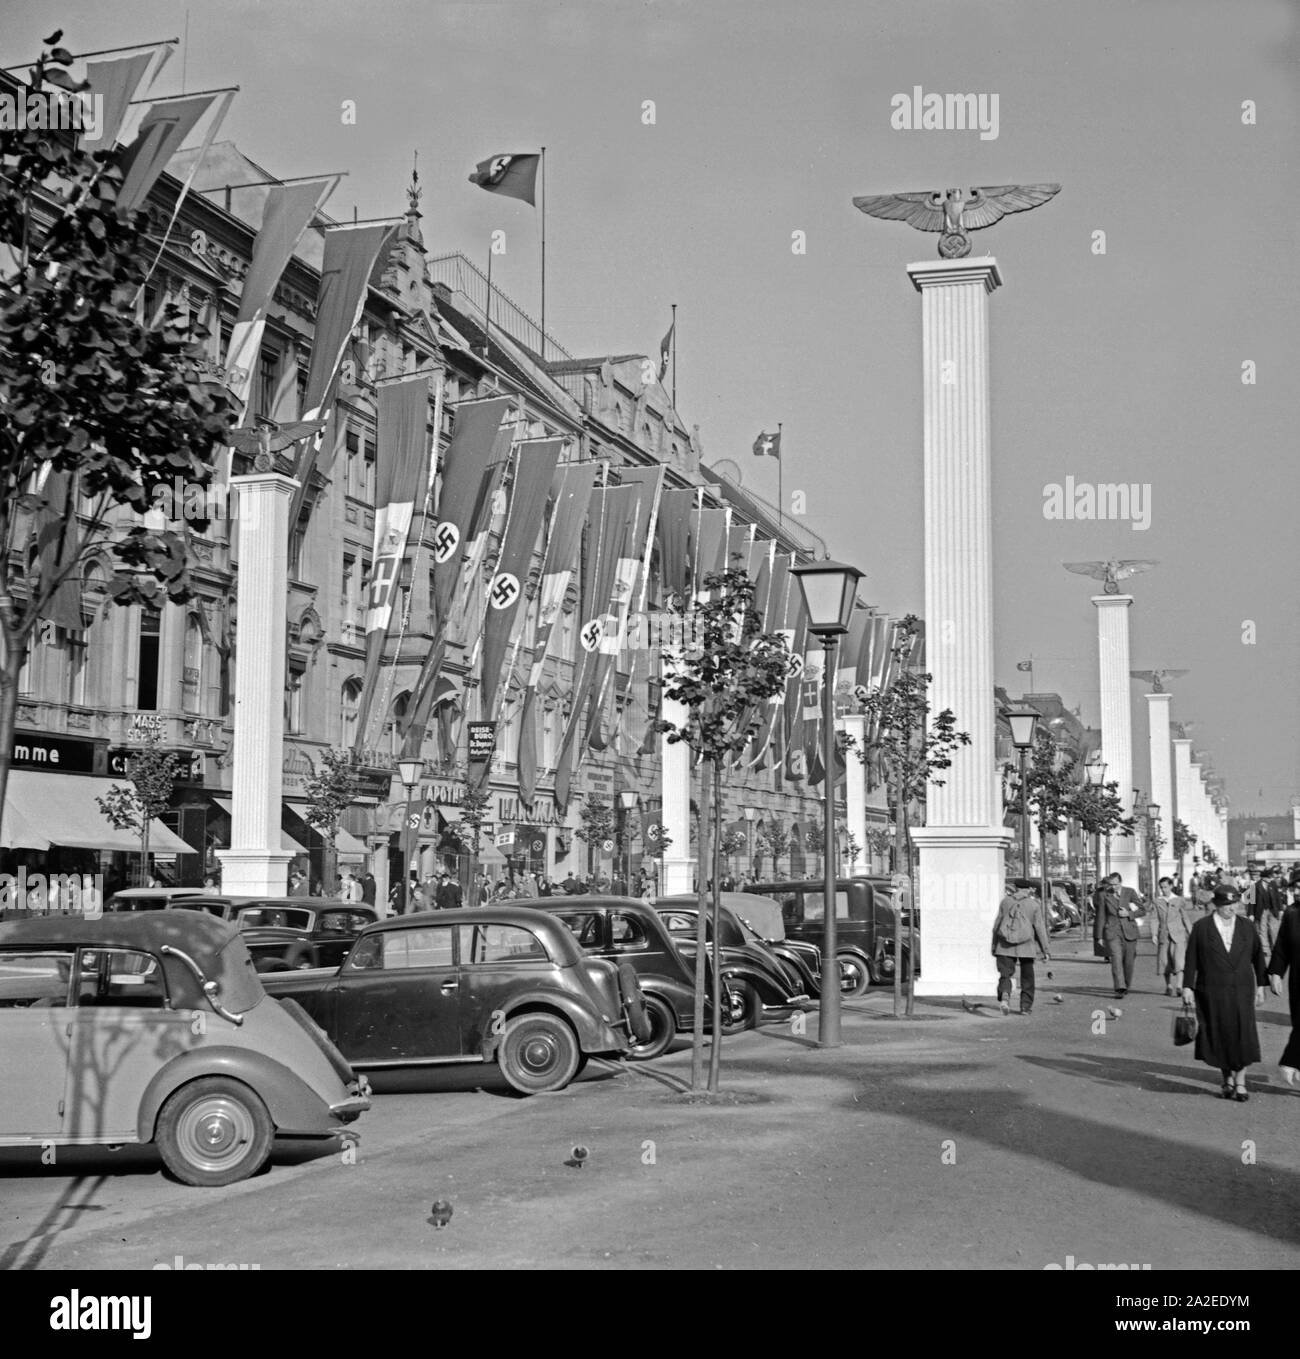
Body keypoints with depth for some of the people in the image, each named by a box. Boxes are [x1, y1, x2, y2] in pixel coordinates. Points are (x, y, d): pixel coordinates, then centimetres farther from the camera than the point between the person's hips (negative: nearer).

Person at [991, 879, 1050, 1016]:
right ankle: (1026, 1005, 16)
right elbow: (1039, 927, -1)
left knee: (1005, 973, 0)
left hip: (1005, 945, 1)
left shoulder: (1006, 901, 7)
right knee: (1027, 976, 13)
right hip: (1026, 947, -1)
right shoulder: (1034, 904, 2)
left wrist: (994, 945, 16)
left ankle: (1004, 994, -28)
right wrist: (1045, 950, 2)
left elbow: (997, 924, 8)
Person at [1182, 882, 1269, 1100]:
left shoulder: (1247, 927, 5)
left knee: (1242, 1034, -5)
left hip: (1241, 991, 1)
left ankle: (1240, 1083, 4)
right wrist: (1187, 987, -3)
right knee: (1220, 1036, 2)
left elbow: (1258, 957, 10)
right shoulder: (1201, 927, 0)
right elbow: (1191, 959, 1)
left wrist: (1261, 986, 7)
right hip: (1212, 992, -1)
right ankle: (1228, 1080, 18)